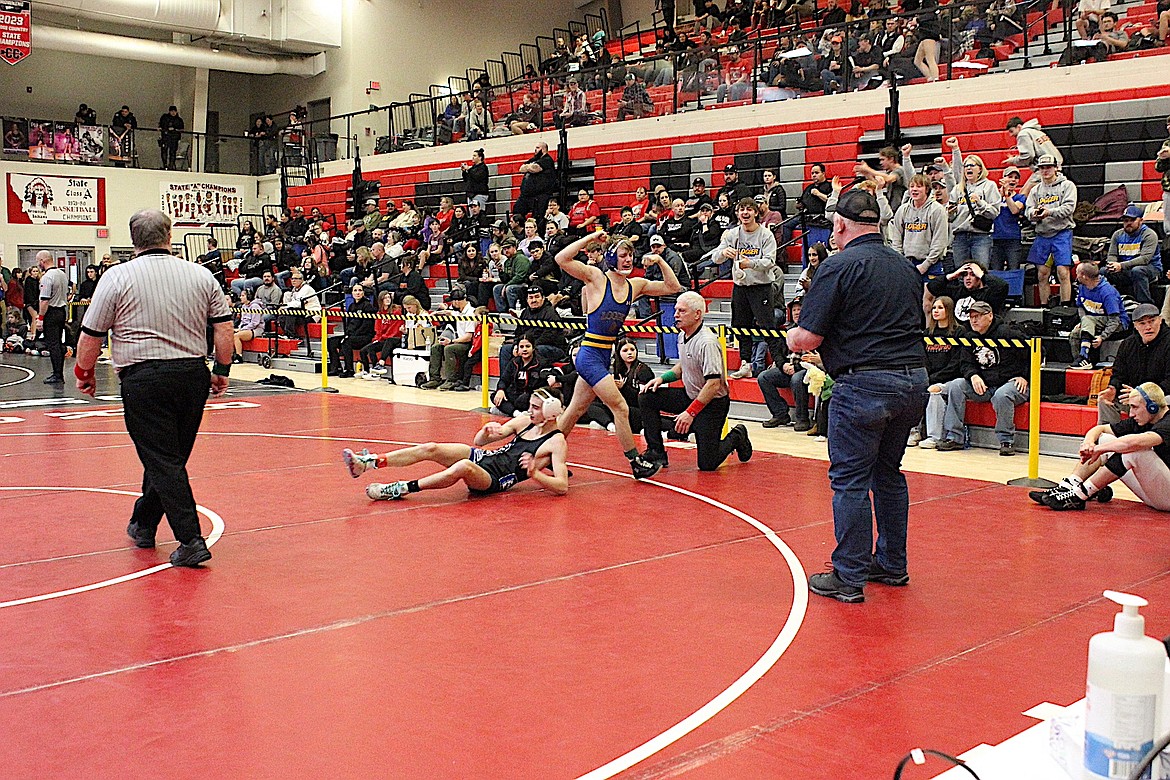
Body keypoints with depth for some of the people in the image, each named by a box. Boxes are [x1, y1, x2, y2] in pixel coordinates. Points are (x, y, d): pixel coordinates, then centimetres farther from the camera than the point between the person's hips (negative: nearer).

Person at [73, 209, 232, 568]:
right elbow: (224, 328, 4)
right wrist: (221, 371, 15)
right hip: (193, 376, 4)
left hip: (144, 379, -4)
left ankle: (191, 540, -7)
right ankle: (143, 524, 34)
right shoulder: (201, 275, 5)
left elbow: (91, 335, -1)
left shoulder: (117, 277, -4)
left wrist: (85, 372, 14)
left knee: (162, 462, -1)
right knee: (171, 455, 17)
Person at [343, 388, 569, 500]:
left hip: (496, 480, -7)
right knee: (430, 449, -13)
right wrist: (488, 430, -6)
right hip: (483, 457, 7)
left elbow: (562, 487, -16)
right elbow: (479, 441, 17)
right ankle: (367, 462, -19)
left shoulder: (557, 442, -7)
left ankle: (400, 489, -31)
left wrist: (533, 473, -29)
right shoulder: (526, 421, 13)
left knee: (463, 467, -38)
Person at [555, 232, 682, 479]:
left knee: (575, 411, 15)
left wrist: (660, 261, 0)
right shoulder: (596, 277, -9)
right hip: (590, 355, -7)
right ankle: (636, 463, 6)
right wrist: (590, 238, -19)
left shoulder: (635, 285, 8)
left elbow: (673, 287, 12)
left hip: (605, 356, 7)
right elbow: (561, 259, -20)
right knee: (620, 408, -6)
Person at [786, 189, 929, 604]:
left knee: (850, 480, 0)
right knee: (888, 473, 19)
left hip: (864, 384, -7)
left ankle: (849, 577, 5)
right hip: (913, 380, 7)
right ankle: (892, 565, 28)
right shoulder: (906, 266, 13)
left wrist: (792, 338, 10)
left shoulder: (839, 266, -9)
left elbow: (808, 338, -12)